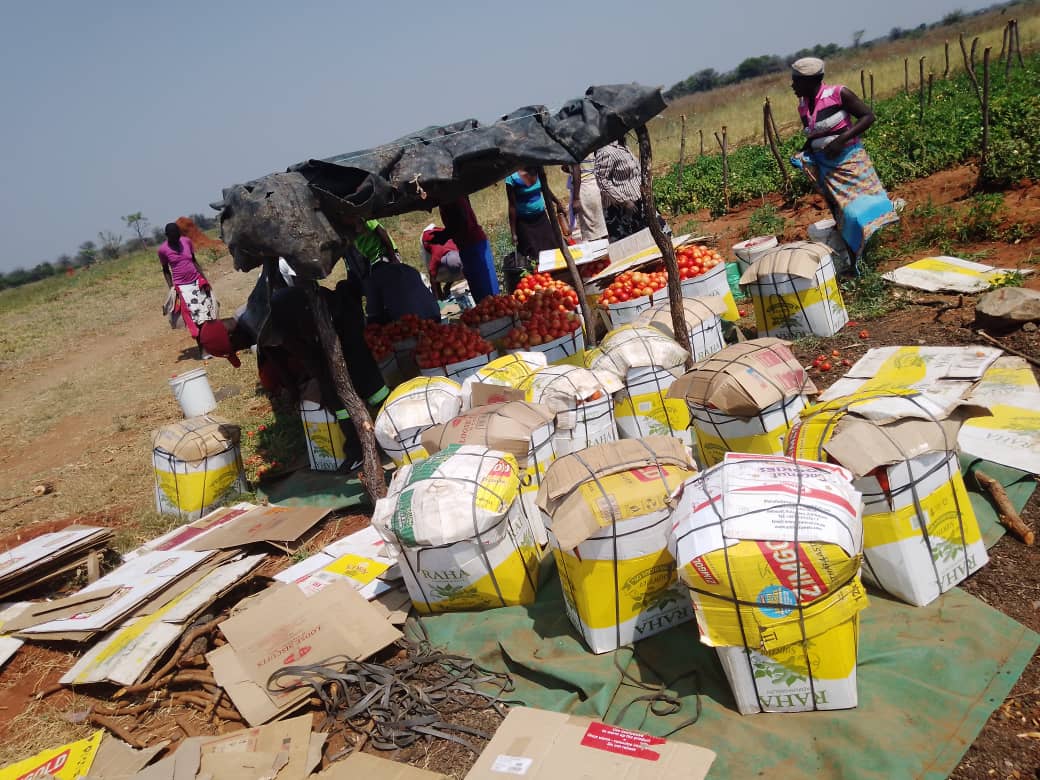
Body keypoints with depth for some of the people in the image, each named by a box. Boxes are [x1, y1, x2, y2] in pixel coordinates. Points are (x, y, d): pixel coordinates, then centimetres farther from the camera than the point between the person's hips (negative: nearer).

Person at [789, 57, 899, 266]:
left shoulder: (838, 94, -11)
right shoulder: (802, 107, 6)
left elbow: (868, 116, -10)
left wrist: (840, 140, -20)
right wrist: (802, 155, 0)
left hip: (849, 161, -5)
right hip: (824, 167, 5)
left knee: (864, 208, -8)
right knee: (843, 216, 5)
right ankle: (858, 261, 10)